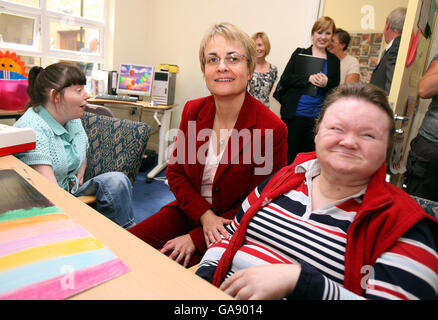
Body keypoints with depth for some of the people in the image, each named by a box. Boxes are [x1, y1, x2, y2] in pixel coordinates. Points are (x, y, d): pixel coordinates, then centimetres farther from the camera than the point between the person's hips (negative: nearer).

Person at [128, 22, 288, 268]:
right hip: (188, 210, 5)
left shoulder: (272, 129, -19)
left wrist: (197, 238, -15)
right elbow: (176, 171, 4)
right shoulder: (192, 110, -3)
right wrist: (205, 216, -13)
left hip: (230, 229, -4)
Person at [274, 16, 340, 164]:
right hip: (294, 114, -2)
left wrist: (327, 84, -10)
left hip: (317, 117, 2)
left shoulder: (334, 61, 12)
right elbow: (285, 79, -3)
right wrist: (308, 78, -14)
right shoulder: (299, 54, 6)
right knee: (288, 154, 3)